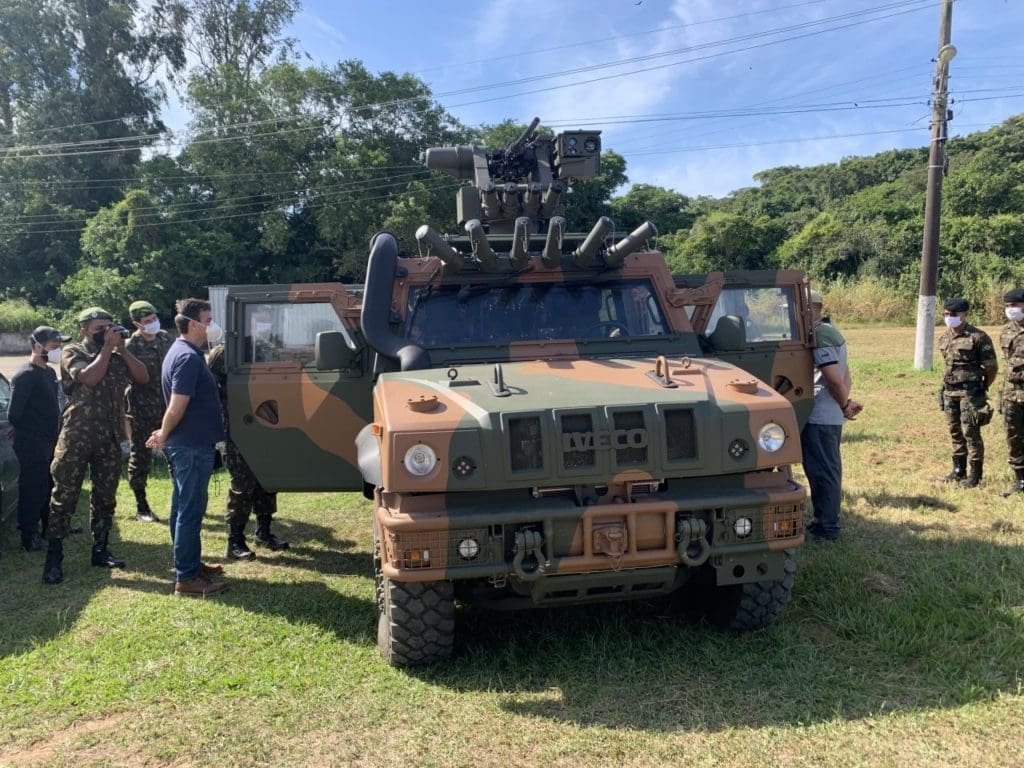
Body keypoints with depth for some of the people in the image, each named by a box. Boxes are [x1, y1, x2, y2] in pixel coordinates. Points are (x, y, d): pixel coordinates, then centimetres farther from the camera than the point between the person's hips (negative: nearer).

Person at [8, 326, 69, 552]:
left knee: (51, 487, 17)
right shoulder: (25, 375, -16)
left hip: (50, 443, 9)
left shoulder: (50, 372, 11)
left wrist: (55, 433, 9)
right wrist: (30, 432, -3)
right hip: (32, 446, -9)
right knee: (33, 490, -1)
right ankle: (30, 538, 8)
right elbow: (13, 415, -16)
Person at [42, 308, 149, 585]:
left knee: (105, 497, 11)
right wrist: (107, 348, -13)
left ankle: (100, 550, 22)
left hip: (109, 437, 5)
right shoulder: (72, 352, -2)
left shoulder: (116, 355, 12)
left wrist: (122, 349, -4)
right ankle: (54, 558, 3)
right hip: (77, 436, -5)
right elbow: (89, 377, -20)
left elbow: (143, 377, 1)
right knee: (64, 497, -3)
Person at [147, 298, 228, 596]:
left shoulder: (182, 352, 13)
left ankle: (191, 563, 29)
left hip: (187, 443, 10)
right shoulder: (188, 357, -20)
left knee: (185, 507, 17)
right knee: (190, 510, -4)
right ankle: (186, 578, 3)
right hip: (192, 445, -10)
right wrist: (163, 435, -9)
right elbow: (177, 406, -23)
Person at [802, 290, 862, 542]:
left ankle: (826, 528, 5)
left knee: (821, 471, -3)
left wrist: (844, 405, -6)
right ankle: (826, 523, 27)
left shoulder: (819, 336, -17)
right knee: (829, 470, 16)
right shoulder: (830, 332, 16)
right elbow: (845, 375, 18)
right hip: (830, 416, 10)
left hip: (818, 417, -10)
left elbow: (835, 380, -22)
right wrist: (845, 403, 5)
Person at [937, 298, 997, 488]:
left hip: (970, 393, -7)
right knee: (955, 433, 13)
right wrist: (948, 384, 15)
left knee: (971, 433, -5)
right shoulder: (944, 338, 10)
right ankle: (958, 471, 24)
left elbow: (991, 367, -7)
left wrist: (981, 388, 3)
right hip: (949, 392, 7)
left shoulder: (978, 337, -11)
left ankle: (975, 475, 4)